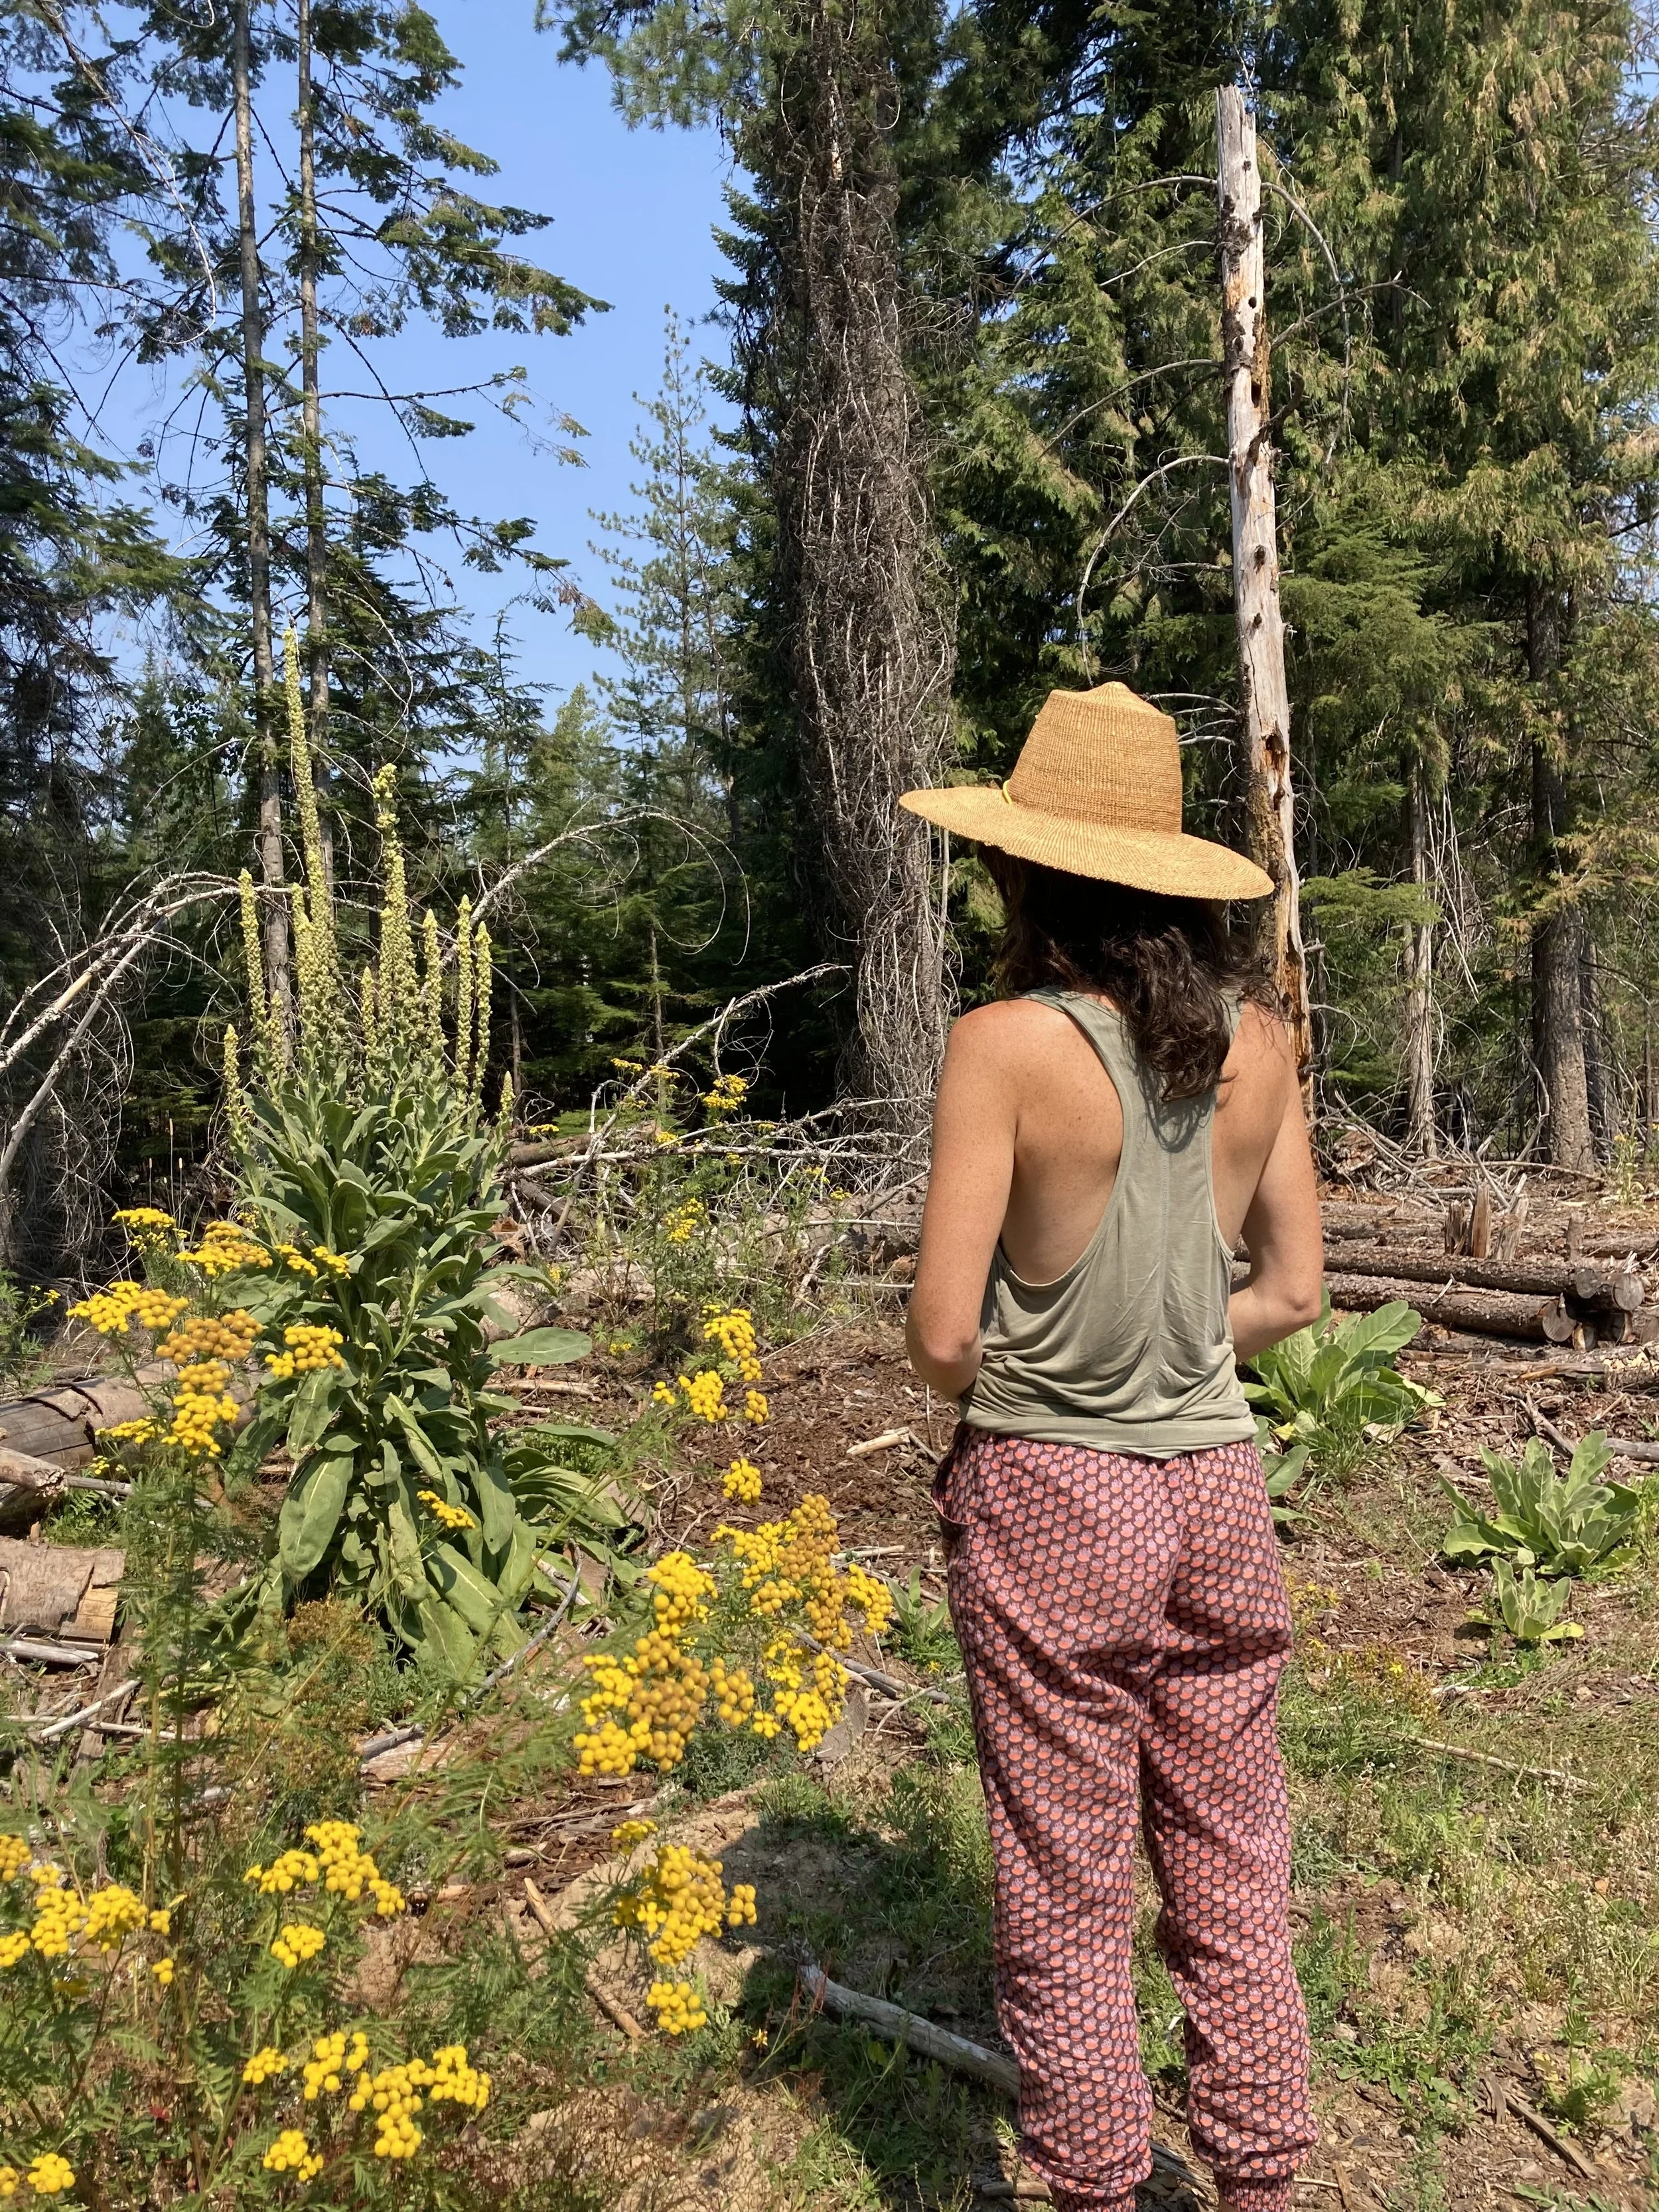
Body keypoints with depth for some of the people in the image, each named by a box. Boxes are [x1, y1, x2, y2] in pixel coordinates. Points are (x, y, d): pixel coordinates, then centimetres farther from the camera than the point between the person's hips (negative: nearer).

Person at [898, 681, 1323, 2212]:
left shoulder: (1008, 1043, -16)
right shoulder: (1255, 1036, -1)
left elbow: (943, 1339, -17)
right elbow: (1293, 1293, 6)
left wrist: (1029, 1376, 4)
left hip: (1049, 1505, -5)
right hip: (1217, 1489, 5)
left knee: (1067, 1901, 13)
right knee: (1232, 1882, 21)